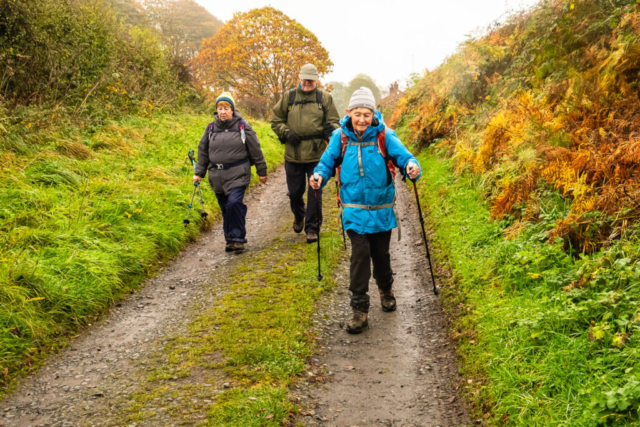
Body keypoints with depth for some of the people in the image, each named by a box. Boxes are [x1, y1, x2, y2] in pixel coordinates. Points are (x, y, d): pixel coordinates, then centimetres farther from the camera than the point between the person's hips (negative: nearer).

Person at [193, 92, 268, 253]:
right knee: (225, 209, 6)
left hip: (237, 175, -4)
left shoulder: (242, 126, 0)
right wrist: (199, 173, 14)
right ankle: (230, 239, 18)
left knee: (234, 203, -19)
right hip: (217, 176, 4)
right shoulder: (211, 128, 8)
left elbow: (255, 149, 4)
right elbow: (203, 152, 17)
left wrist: (261, 171, 7)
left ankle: (237, 238, -8)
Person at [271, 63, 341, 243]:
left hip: (317, 154, -2)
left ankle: (312, 228, 8)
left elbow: (335, 121, 7)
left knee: (315, 192, -3)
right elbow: (276, 120, 13)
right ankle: (299, 217, 41)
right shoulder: (288, 97, 7)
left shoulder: (325, 98, 5)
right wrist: (286, 133, -5)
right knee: (294, 192, 12)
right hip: (293, 154, 2)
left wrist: (331, 128, -17)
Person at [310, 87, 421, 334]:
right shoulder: (340, 137, -3)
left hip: (381, 210, 0)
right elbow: (327, 161, 2)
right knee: (360, 254, -8)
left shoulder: (384, 136, -8)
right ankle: (359, 310, 2)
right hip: (354, 211, 0)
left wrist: (411, 166, -35)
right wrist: (319, 176, -19)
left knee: (381, 254, 14)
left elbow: (402, 155, -13)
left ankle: (386, 290, 45)